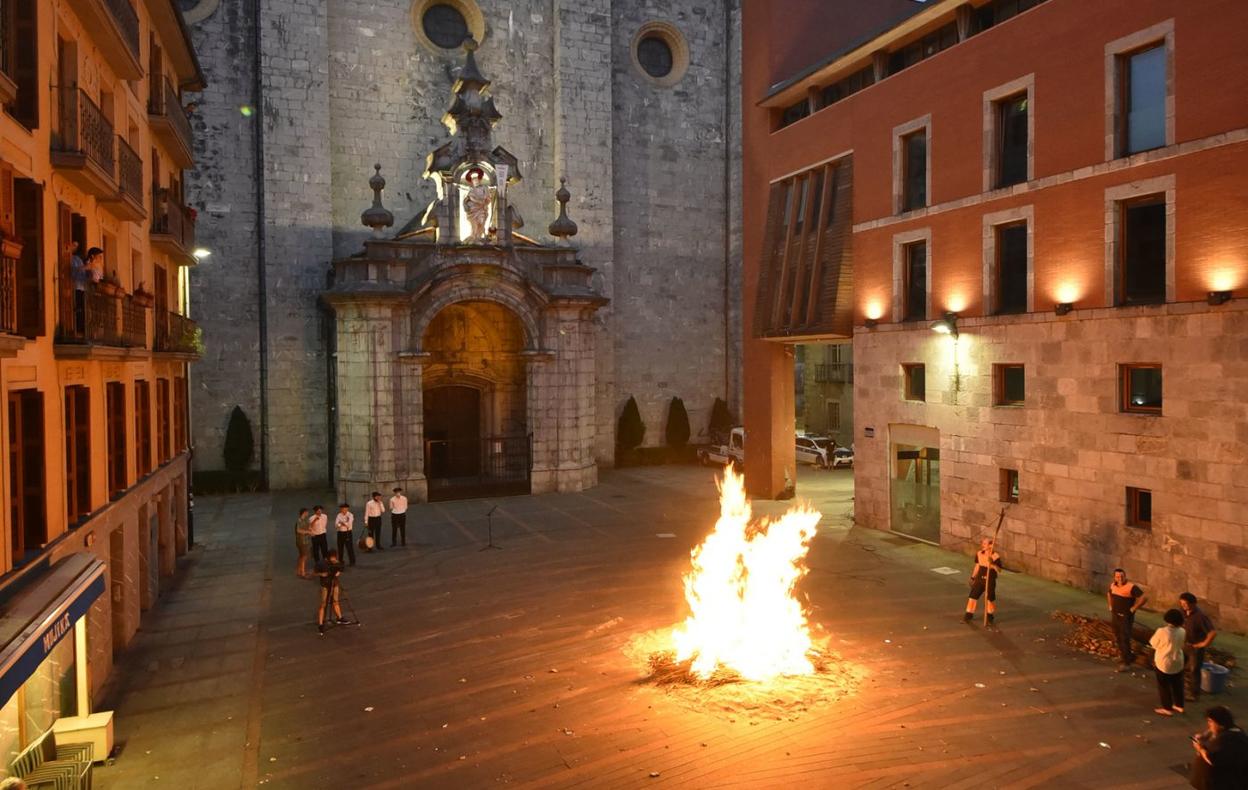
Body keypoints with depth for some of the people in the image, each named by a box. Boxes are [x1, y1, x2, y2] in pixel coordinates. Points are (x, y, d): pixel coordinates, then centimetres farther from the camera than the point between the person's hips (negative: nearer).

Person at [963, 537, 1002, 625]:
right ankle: (968, 616, 13)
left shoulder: (995, 556, -14)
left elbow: (999, 570, -15)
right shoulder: (979, 554, 0)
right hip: (980, 579, 4)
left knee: (990, 600, 6)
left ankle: (990, 618, 25)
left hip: (990, 581, -4)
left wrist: (992, 564, -32)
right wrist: (973, 578, 13)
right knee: (973, 596, 2)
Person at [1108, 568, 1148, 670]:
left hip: (1126, 617, -7)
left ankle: (1125, 662, 2)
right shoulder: (1112, 585, 3)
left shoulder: (1131, 587, -18)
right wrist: (1110, 606, 15)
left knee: (1125, 639, -5)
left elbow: (1144, 597, -21)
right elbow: (1109, 594, 26)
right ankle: (1128, 655, 35)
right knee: (1118, 638, 16)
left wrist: (1133, 608, -16)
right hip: (1115, 616, 7)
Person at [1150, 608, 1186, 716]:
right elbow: (1182, 645, 5)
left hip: (1164, 663, -5)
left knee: (1164, 686, 11)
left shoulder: (1162, 631, -27)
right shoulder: (1181, 631, -11)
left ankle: (1167, 708, 18)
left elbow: (1153, 644, -12)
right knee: (1177, 685, 22)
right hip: (1178, 663, 5)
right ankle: (1179, 705, 36)